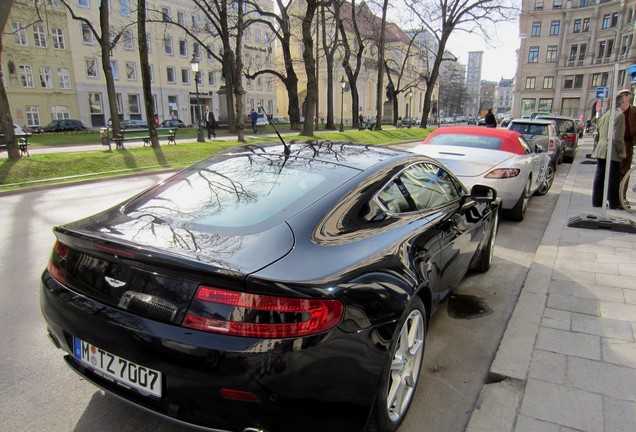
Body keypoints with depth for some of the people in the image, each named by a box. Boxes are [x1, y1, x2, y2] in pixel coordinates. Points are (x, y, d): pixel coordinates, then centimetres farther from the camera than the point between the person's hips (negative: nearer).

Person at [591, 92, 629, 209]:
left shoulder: (606, 114, 14)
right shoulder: (619, 115, -12)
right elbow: (617, 137, -17)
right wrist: (622, 152, -10)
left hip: (601, 150, 8)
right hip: (612, 152, -8)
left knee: (600, 176, 10)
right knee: (613, 178, 0)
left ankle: (597, 200, 15)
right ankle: (613, 202, 6)